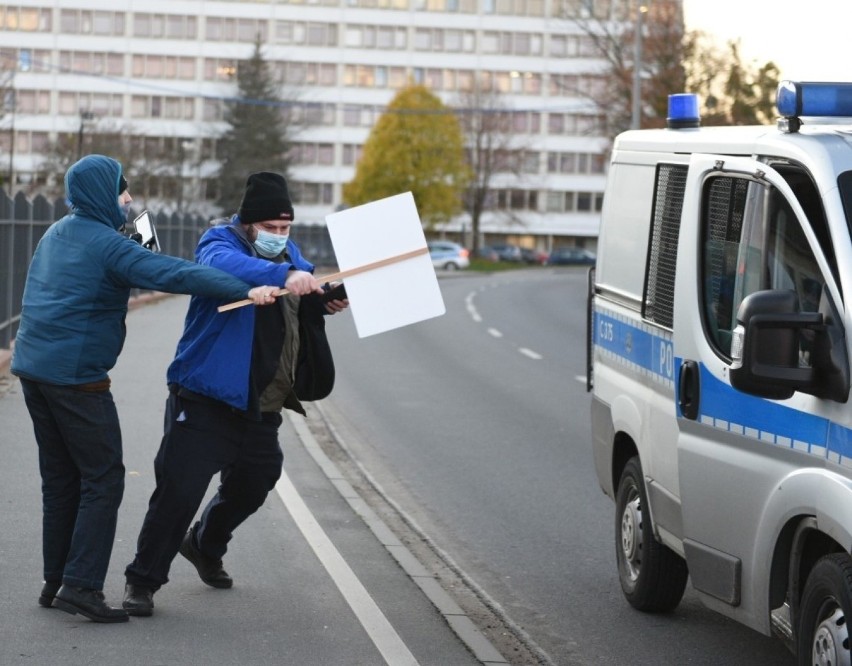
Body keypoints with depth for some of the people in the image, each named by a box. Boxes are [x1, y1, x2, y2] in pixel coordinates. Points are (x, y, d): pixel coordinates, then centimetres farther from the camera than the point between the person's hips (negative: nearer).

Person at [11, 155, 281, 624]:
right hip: (77, 375, -9)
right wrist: (244, 290, -34)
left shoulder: (57, 234, 14)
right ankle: (81, 585, -11)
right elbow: (173, 274, -27)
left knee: (60, 479, 14)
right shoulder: (106, 244, -14)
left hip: (33, 368, 9)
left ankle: (56, 581, 18)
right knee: (103, 480, -4)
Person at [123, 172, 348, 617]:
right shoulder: (221, 244, -12)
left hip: (262, 406, 8)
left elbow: (307, 297, 25)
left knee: (252, 485, 22)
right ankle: (143, 580, 3)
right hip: (205, 400, -8)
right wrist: (283, 275, -52)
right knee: (180, 489, -11)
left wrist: (329, 300, 1)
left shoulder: (289, 253, 11)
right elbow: (226, 265, -37)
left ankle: (205, 547, 49)